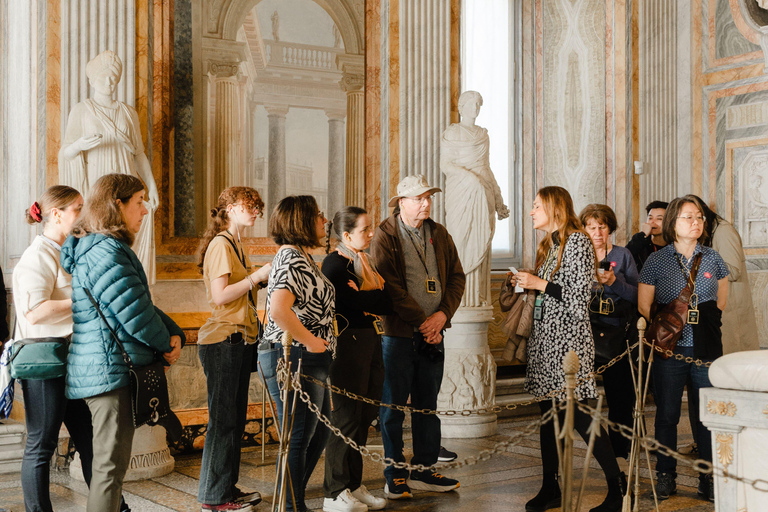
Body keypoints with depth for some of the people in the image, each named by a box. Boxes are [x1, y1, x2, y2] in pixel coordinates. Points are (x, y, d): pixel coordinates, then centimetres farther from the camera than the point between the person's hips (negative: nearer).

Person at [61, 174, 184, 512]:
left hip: (103, 367, 11)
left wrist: (174, 333, 5)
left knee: (112, 462, 17)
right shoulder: (107, 251, -17)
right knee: (111, 464, -6)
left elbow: (142, 303, 19)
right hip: (111, 369, -11)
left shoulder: (101, 248, 18)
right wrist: (167, 344, -3)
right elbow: (134, 312, -21)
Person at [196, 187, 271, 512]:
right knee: (223, 418, -4)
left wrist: (265, 280, 8)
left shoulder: (236, 245, 19)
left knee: (236, 418, 13)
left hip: (240, 339, 10)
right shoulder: (220, 244, -11)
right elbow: (220, 295, -19)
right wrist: (258, 275, -16)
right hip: (223, 341, -10)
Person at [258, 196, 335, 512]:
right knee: (298, 438, -1)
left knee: (319, 433, 19)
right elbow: (278, 310, -31)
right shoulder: (292, 260, -17)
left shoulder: (300, 257, 17)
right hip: (294, 359, -11)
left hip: (309, 362, 11)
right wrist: (310, 341, -21)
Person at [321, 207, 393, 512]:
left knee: (365, 416, 11)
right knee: (346, 418, -4)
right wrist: (374, 298, -6)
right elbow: (353, 302, -21)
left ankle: (354, 486, 21)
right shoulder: (335, 263, -9)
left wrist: (363, 296, -9)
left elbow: (388, 303, 7)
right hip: (348, 343, -9)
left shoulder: (365, 262, 18)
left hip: (371, 342, 9)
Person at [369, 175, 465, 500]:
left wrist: (443, 314, -5)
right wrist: (421, 323, -14)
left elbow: (457, 277, 10)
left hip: (432, 334, 6)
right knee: (393, 406, 2)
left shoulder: (439, 234, 12)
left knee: (427, 405, 13)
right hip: (398, 333, -6)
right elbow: (391, 287, -14)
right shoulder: (385, 236, -7)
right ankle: (395, 476, 12)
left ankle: (424, 471, 23)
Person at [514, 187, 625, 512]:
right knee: (548, 412, 9)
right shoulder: (549, 244, 17)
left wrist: (540, 284, -14)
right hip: (544, 338, 8)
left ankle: (617, 484, 5)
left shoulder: (577, 241, -8)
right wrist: (526, 283, 8)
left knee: (579, 414, -8)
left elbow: (580, 295, -15)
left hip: (569, 338, -8)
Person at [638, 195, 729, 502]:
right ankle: (665, 477, 17)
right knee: (667, 414, 4)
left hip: (707, 349, 2)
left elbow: (721, 303, 18)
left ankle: (709, 480, 14)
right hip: (670, 350, -2)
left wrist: (706, 324, 9)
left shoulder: (712, 259, 9)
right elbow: (643, 308, 1)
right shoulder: (656, 261, 1)